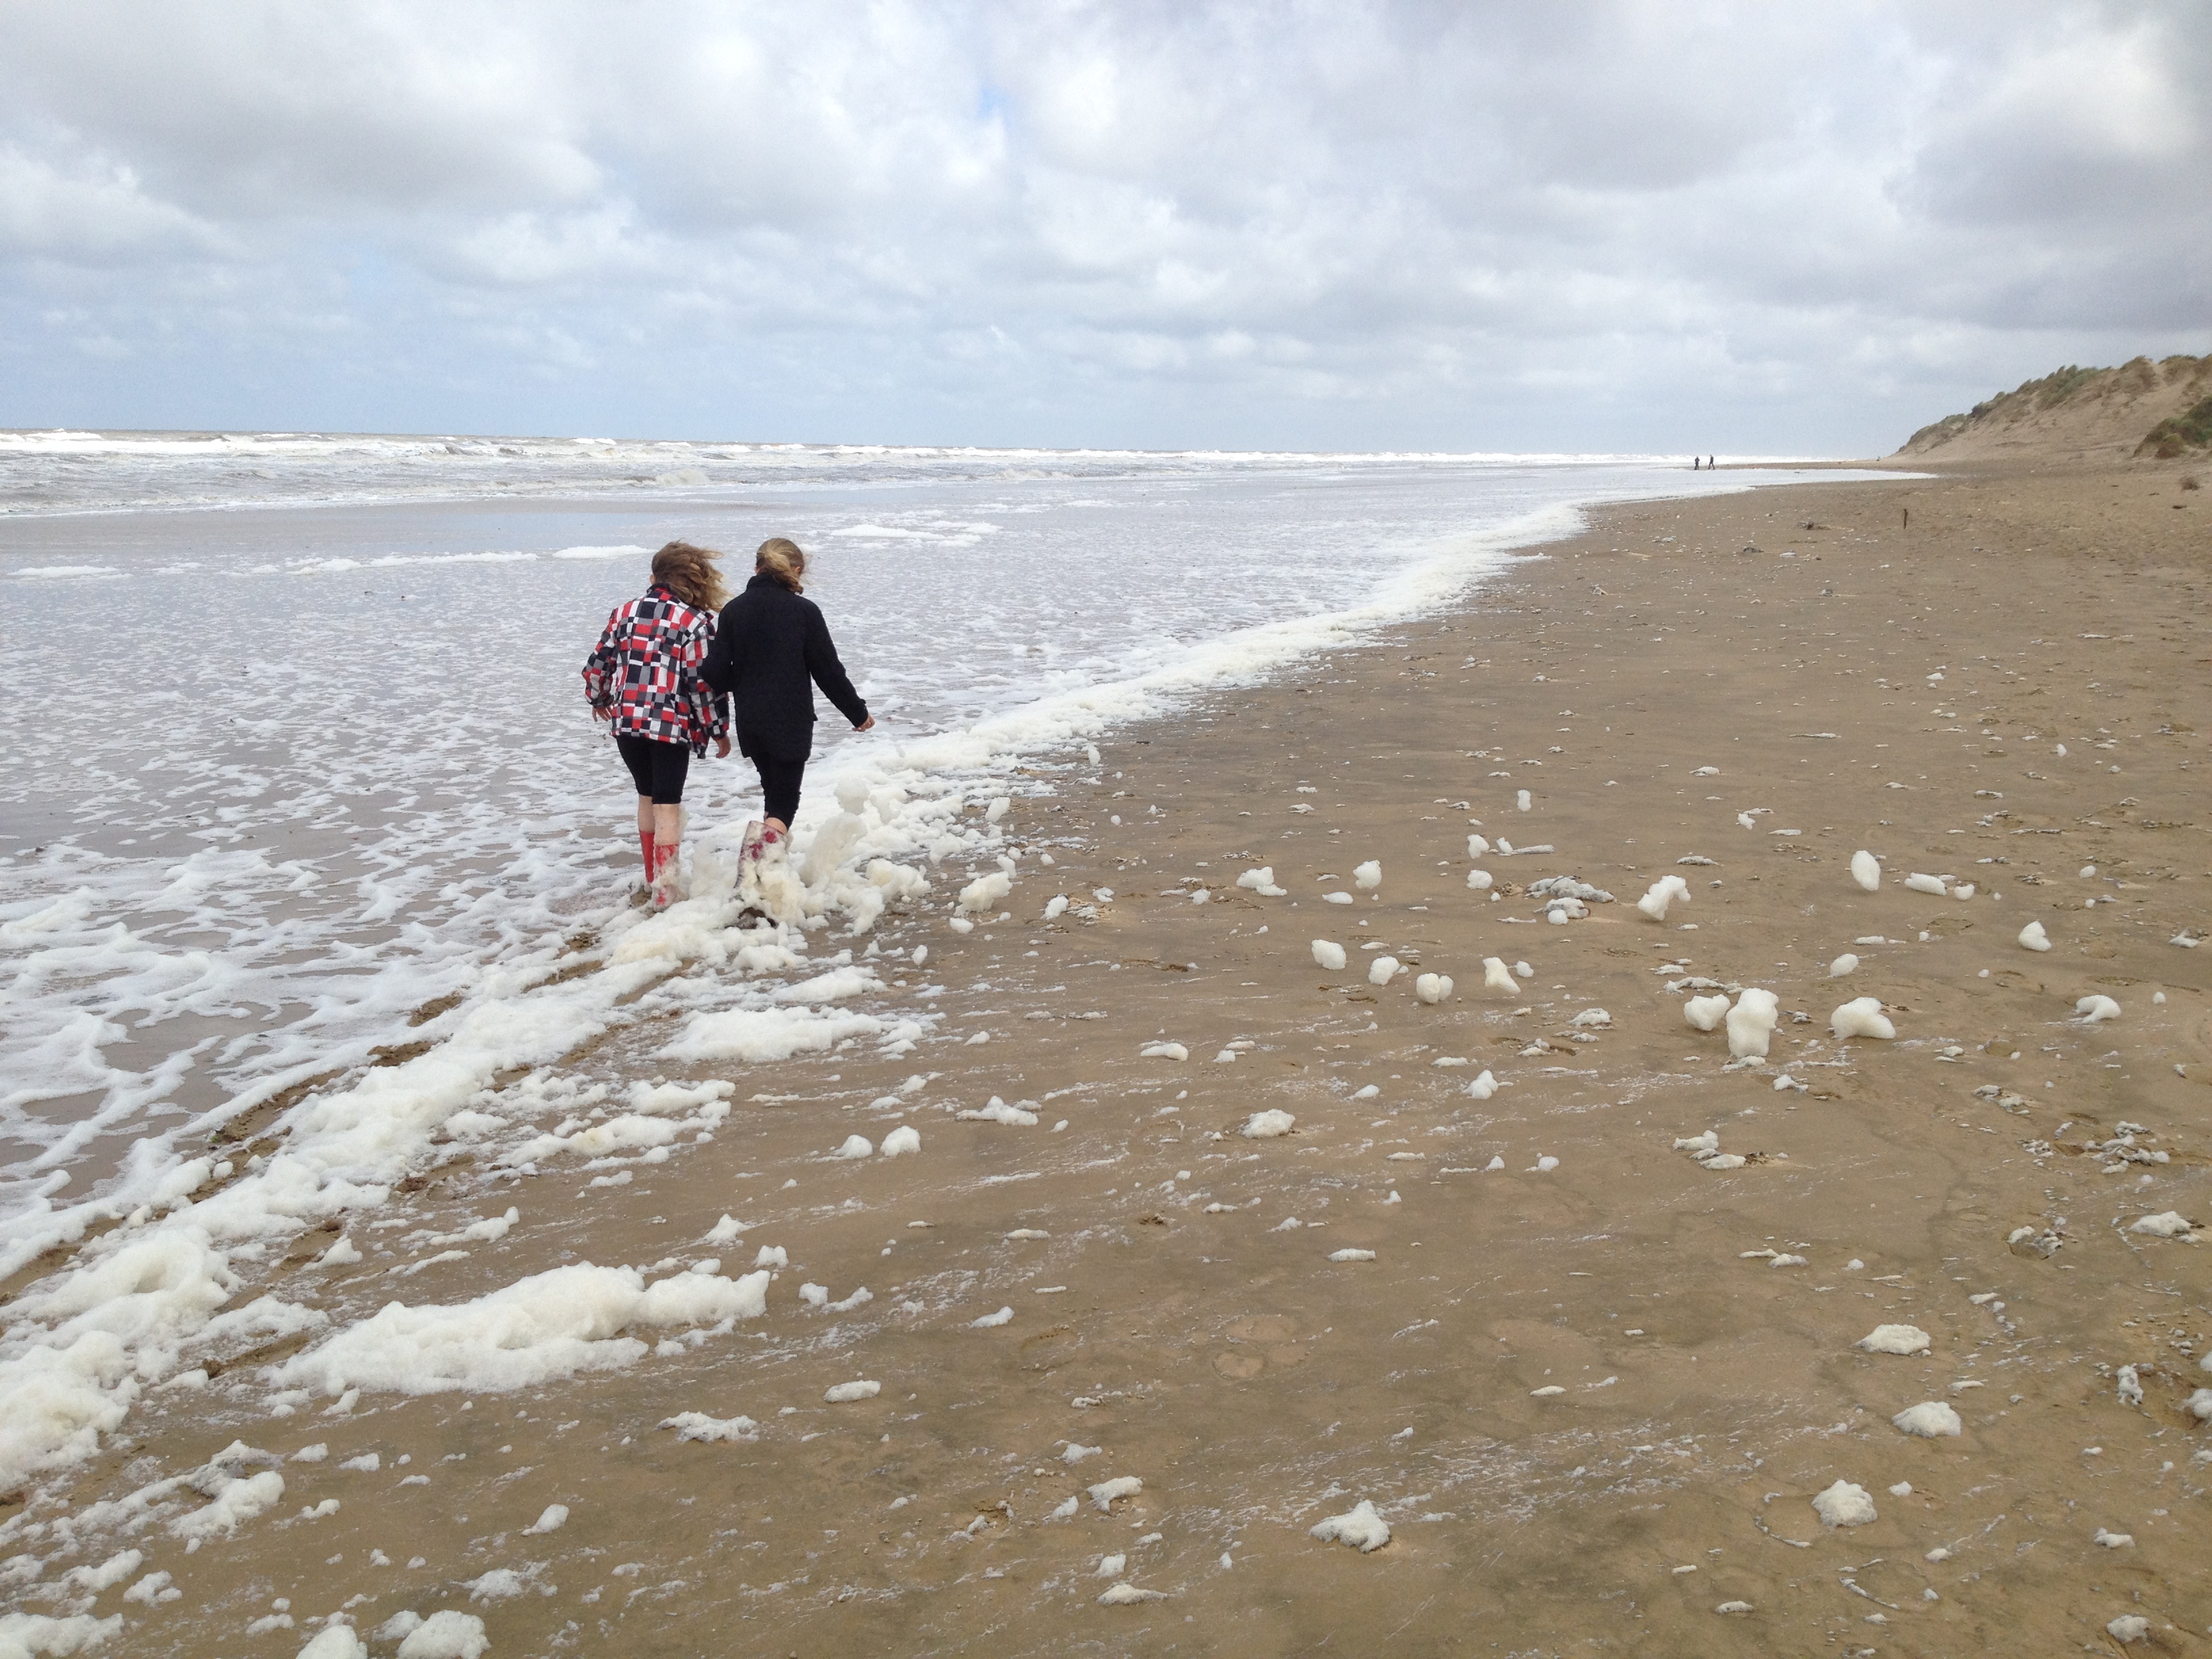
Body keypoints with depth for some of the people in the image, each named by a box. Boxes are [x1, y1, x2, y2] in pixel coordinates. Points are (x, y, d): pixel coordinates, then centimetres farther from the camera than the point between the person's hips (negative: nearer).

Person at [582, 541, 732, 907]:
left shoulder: (625, 612, 5)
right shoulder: (695, 622, -8)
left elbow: (598, 663, 9)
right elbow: (704, 684, -11)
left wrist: (599, 699, 29)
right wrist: (719, 731, 0)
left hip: (626, 722, 4)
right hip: (672, 726, -4)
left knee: (647, 797, 20)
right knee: (668, 805, 3)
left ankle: (653, 882, 27)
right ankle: (664, 893, 3)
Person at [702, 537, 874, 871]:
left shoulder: (733, 610, 1)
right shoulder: (804, 611, -9)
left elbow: (716, 673, -2)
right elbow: (829, 671, -6)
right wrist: (858, 712, 7)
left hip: (750, 723, 4)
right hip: (792, 724, -4)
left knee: (772, 790, 21)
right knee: (786, 796, 1)